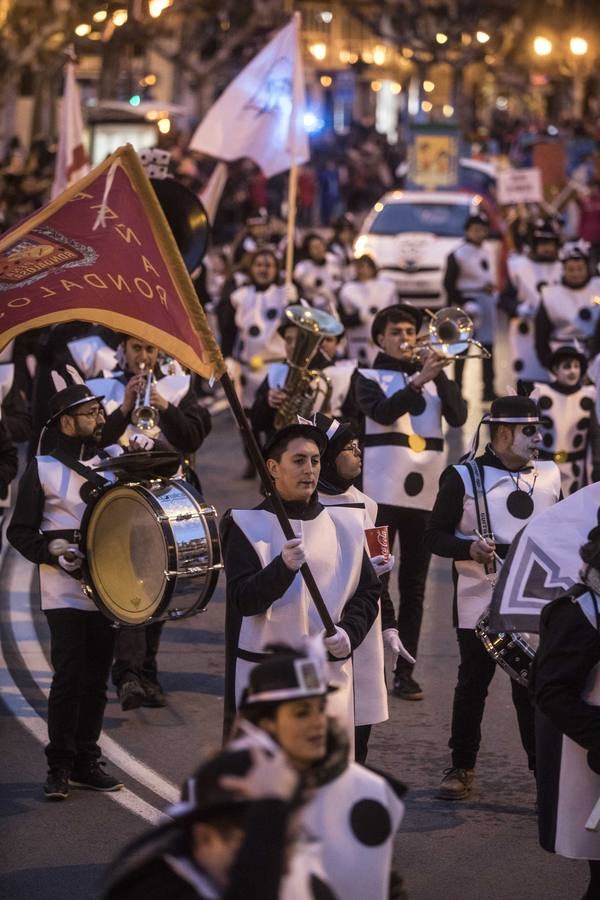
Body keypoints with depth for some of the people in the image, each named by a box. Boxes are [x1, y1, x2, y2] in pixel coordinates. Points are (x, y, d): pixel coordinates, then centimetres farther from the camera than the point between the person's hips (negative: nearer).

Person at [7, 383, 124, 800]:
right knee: (69, 677, -10)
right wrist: (53, 554, -17)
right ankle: (60, 766, 0)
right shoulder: (43, 469, -1)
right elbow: (19, 531, -1)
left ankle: (87, 762, 15)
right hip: (65, 592, -5)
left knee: (96, 680, 6)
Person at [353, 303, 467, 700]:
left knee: (414, 586, 5)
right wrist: (419, 379, -20)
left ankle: (405, 671, 7)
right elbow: (383, 412, -13)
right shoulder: (369, 377, 7)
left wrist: (439, 373, -7)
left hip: (425, 493, 4)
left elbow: (459, 417, 2)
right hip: (382, 491, -4)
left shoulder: (433, 377, 18)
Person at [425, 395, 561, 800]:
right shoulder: (464, 477, -4)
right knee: (473, 684, 8)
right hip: (479, 603, -2)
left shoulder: (550, 475, 7)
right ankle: (462, 767, 20)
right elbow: (435, 536, -3)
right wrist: (469, 548, -20)